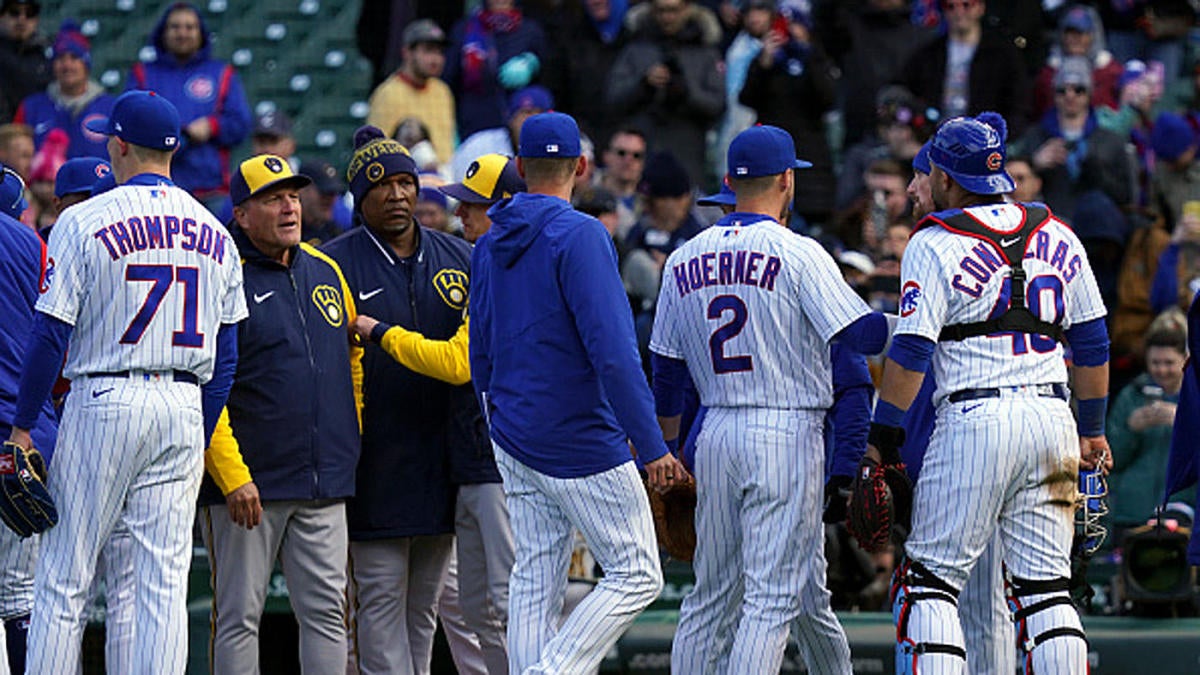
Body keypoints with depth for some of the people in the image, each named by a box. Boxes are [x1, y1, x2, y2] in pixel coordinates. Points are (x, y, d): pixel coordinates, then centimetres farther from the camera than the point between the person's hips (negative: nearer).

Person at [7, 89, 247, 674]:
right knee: (166, 581, 3)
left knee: (62, 578, 2)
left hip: (104, 402, -4)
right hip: (185, 406, 4)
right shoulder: (213, 232, 9)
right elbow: (225, 354, 11)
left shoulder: (85, 222, -6)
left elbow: (51, 334, -8)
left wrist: (22, 425, -1)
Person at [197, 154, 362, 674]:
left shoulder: (325, 271, 13)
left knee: (327, 612, 5)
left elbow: (353, 362, 25)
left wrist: (352, 445, 18)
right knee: (239, 616, -1)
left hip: (325, 488, 6)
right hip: (247, 485, -6)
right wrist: (232, 476, -19)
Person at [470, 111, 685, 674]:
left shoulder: (489, 246, 9)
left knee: (534, 584, 9)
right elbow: (612, 352, -21)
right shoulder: (579, 235, -14)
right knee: (637, 576, -1)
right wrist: (650, 446, -19)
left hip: (514, 437, 8)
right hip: (583, 442, -8)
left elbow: (480, 355, 16)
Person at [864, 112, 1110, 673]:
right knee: (1046, 586, 8)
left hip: (974, 419, -5)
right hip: (1051, 417, 5)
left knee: (931, 581, 0)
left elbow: (911, 351, -8)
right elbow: (1092, 343, 18)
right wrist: (1093, 429, 27)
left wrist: (882, 437, -2)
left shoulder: (935, 245, -2)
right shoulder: (1057, 237, 13)